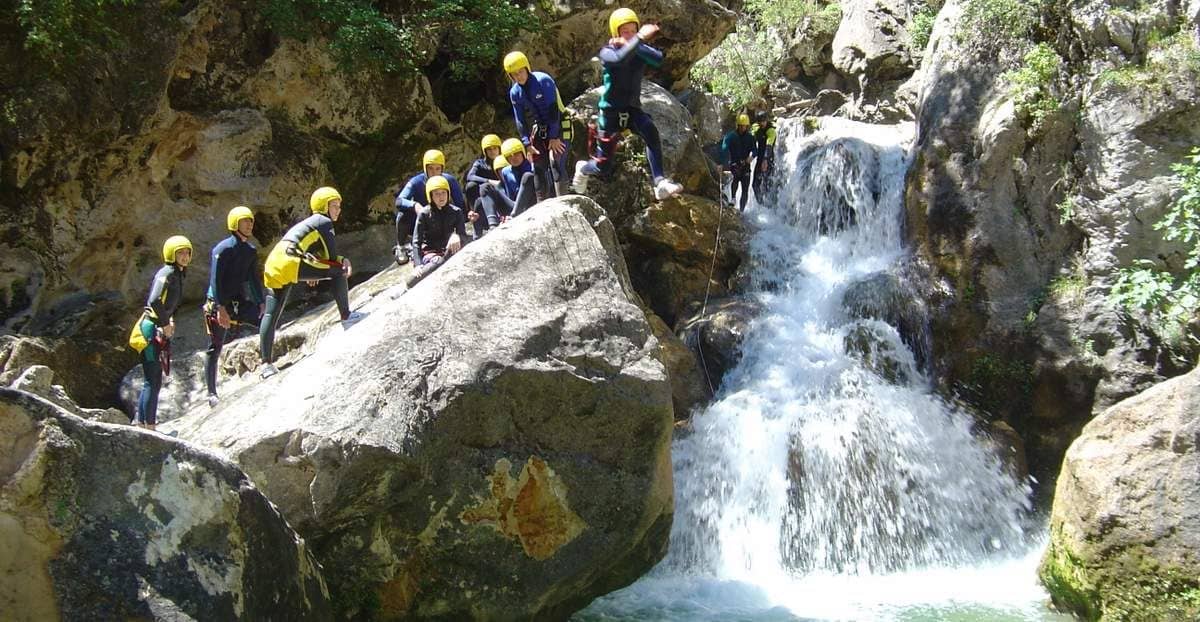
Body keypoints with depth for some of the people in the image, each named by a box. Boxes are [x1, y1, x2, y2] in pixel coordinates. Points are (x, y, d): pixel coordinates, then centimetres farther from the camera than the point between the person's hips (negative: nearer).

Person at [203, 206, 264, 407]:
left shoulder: (251, 251, 10)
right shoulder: (224, 248, -13)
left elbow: (254, 279, 17)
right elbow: (215, 279, -18)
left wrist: (261, 303, 7)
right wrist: (221, 308, -23)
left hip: (240, 303, 7)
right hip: (219, 304, -7)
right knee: (214, 349, 1)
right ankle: (212, 394, 7)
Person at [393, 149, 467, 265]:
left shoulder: (450, 181, -13)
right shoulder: (416, 182, -18)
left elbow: (461, 204, -10)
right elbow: (399, 201, -30)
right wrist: (414, 205, -50)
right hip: (418, 224, -3)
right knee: (403, 214, -32)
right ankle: (400, 248, -6)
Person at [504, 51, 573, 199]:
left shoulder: (543, 81, -20)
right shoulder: (514, 92, -1)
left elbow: (553, 110, -22)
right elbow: (520, 120, 4)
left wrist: (554, 137, -23)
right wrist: (527, 144, -4)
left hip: (559, 127, -6)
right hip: (539, 128, 6)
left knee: (556, 161, -22)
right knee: (538, 167, 2)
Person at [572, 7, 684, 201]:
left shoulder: (639, 51, 0)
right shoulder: (607, 52, -10)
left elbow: (658, 59, -23)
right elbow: (620, 58, -35)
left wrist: (631, 44, -29)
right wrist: (639, 39, -42)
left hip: (633, 109, 2)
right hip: (611, 111, -2)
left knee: (651, 131, -33)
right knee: (604, 168, 3)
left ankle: (661, 184, -38)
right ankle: (583, 168, 40)